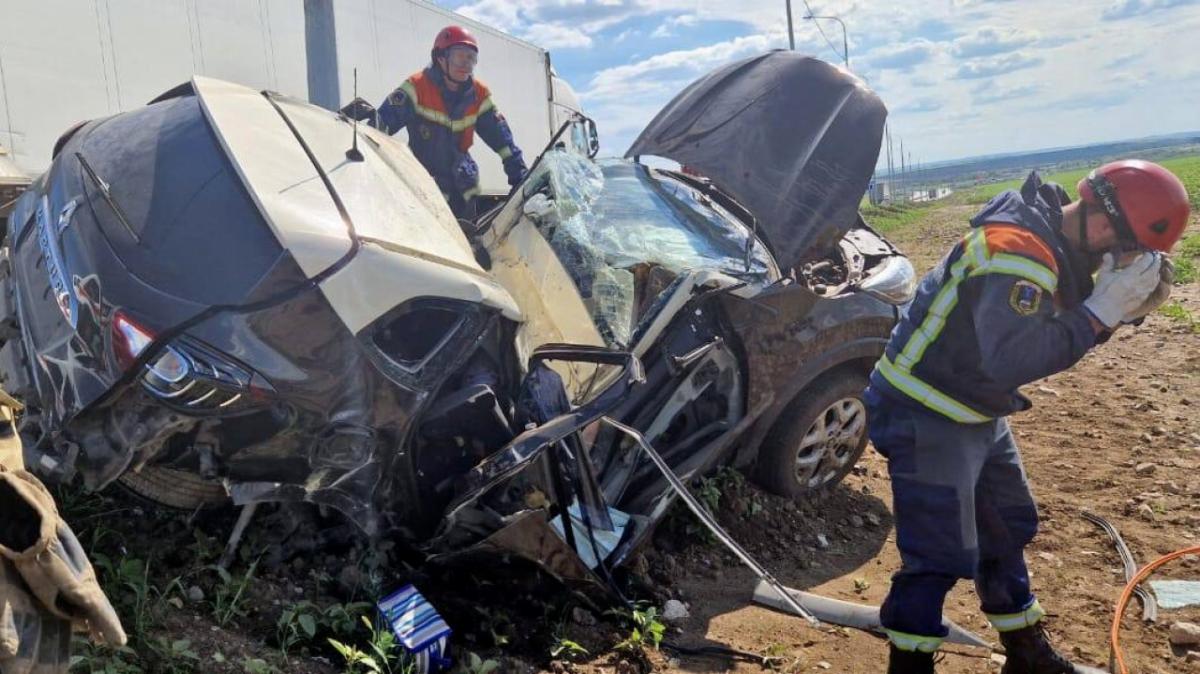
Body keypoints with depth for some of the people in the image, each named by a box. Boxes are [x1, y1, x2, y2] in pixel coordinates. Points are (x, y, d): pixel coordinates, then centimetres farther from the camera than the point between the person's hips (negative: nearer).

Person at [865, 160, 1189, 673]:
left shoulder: (1054, 237, 4)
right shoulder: (1018, 250, -28)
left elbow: (1063, 324, 9)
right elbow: (1010, 359, -37)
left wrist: (1124, 306, -9)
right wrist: (1100, 313, -29)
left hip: (975, 412, 11)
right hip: (924, 416, -10)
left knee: (1006, 528, 21)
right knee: (941, 555, -6)